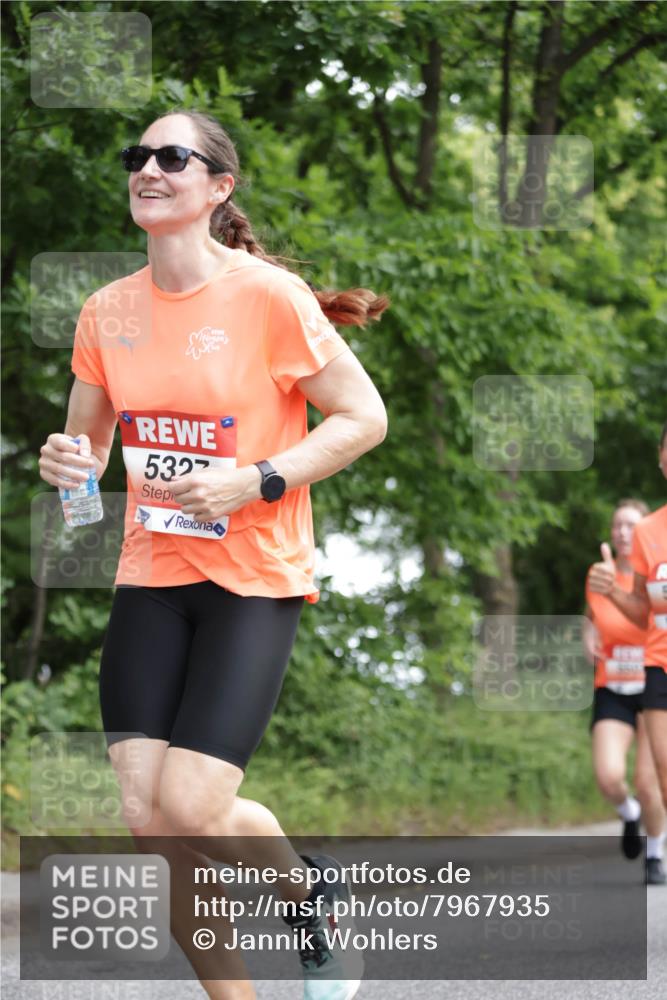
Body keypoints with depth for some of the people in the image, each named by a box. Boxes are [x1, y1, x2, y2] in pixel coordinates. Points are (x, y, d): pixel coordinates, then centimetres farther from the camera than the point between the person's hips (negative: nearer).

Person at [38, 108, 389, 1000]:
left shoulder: (268, 296, -11)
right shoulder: (107, 312, 5)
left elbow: (364, 417, -7)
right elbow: (88, 442, 18)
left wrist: (254, 482, -18)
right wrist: (66, 460, -7)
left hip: (254, 580, -5)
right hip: (150, 578, 5)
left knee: (190, 808, -15)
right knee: (147, 818, -5)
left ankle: (313, 891, 17)